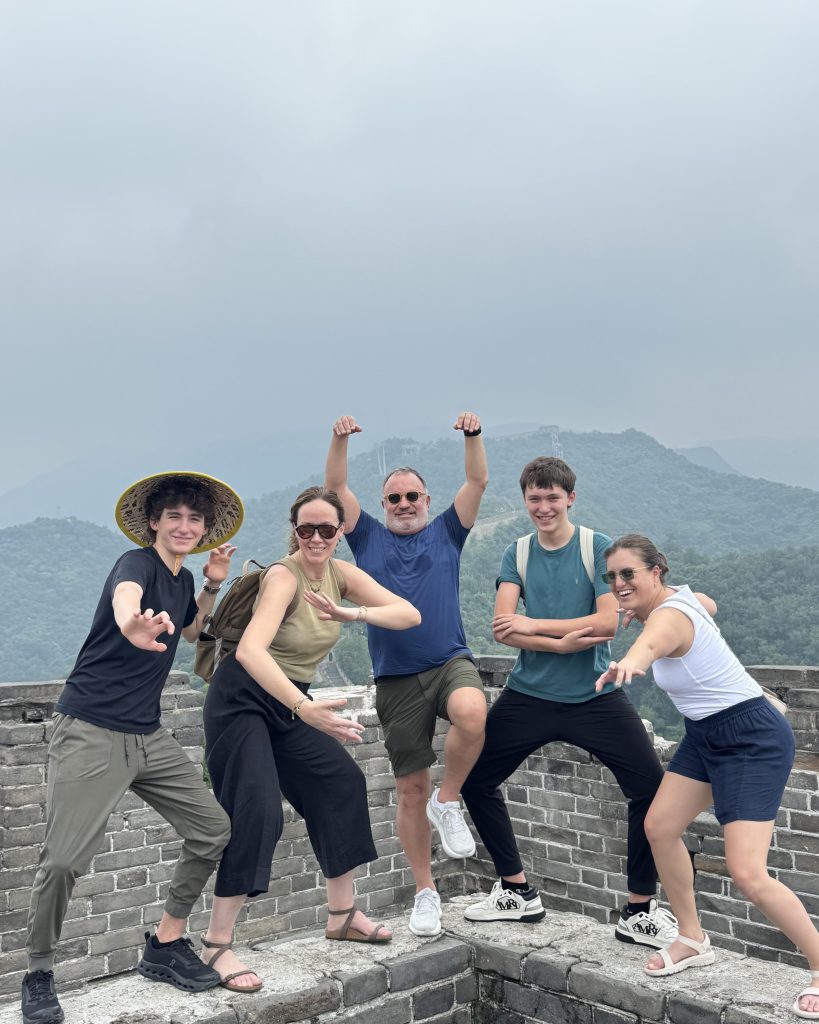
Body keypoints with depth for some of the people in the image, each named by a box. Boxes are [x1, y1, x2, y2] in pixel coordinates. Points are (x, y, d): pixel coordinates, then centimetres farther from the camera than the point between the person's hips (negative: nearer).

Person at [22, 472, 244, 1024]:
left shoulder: (182, 579, 10)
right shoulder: (138, 563, -13)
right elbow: (125, 595, -38)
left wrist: (213, 585, 12)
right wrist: (133, 626, -63)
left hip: (148, 736, 8)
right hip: (91, 733, -8)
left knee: (213, 829, 5)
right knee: (64, 860, -11)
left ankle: (165, 946, 20)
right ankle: (39, 975, 13)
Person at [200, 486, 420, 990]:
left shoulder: (341, 573, -3)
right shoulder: (283, 576, -25)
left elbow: (410, 614, -10)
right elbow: (249, 651, -41)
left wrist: (350, 612, -28)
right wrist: (305, 708, -51)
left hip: (291, 702, 8)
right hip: (243, 698, -8)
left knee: (343, 784, 9)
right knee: (256, 813, -17)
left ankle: (342, 914, 23)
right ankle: (217, 945, -6)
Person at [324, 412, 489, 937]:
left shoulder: (446, 533, 13)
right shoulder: (369, 538, 13)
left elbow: (478, 481, 5)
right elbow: (336, 488, 4)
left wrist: (473, 435, -11)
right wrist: (340, 439, -11)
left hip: (450, 662, -1)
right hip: (397, 680, 1)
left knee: (472, 714, -36)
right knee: (410, 790, 5)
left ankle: (448, 801, -9)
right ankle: (426, 892, 20)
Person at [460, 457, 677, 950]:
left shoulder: (598, 548, -3)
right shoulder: (517, 554, 5)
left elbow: (608, 622, -14)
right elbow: (502, 628, -6)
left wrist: (534, 625, -15)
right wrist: (564, 642, -20)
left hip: (594, 696, -3)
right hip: (529, 695, 3)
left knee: (652, 787, -14)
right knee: (474, 780, 3)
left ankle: (641, 910, 5)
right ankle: (518, 891, 21)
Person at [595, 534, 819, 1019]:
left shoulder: (668, 615, -26)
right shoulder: (680, 595, 1)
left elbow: (651, 644, -53)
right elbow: (708, 606, 27)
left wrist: (629, 663, -75)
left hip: (754, 740, -10)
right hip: (707, 734, 10)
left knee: (747, 873, -14)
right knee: (659, 826, 9)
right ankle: (694, 940, 27)